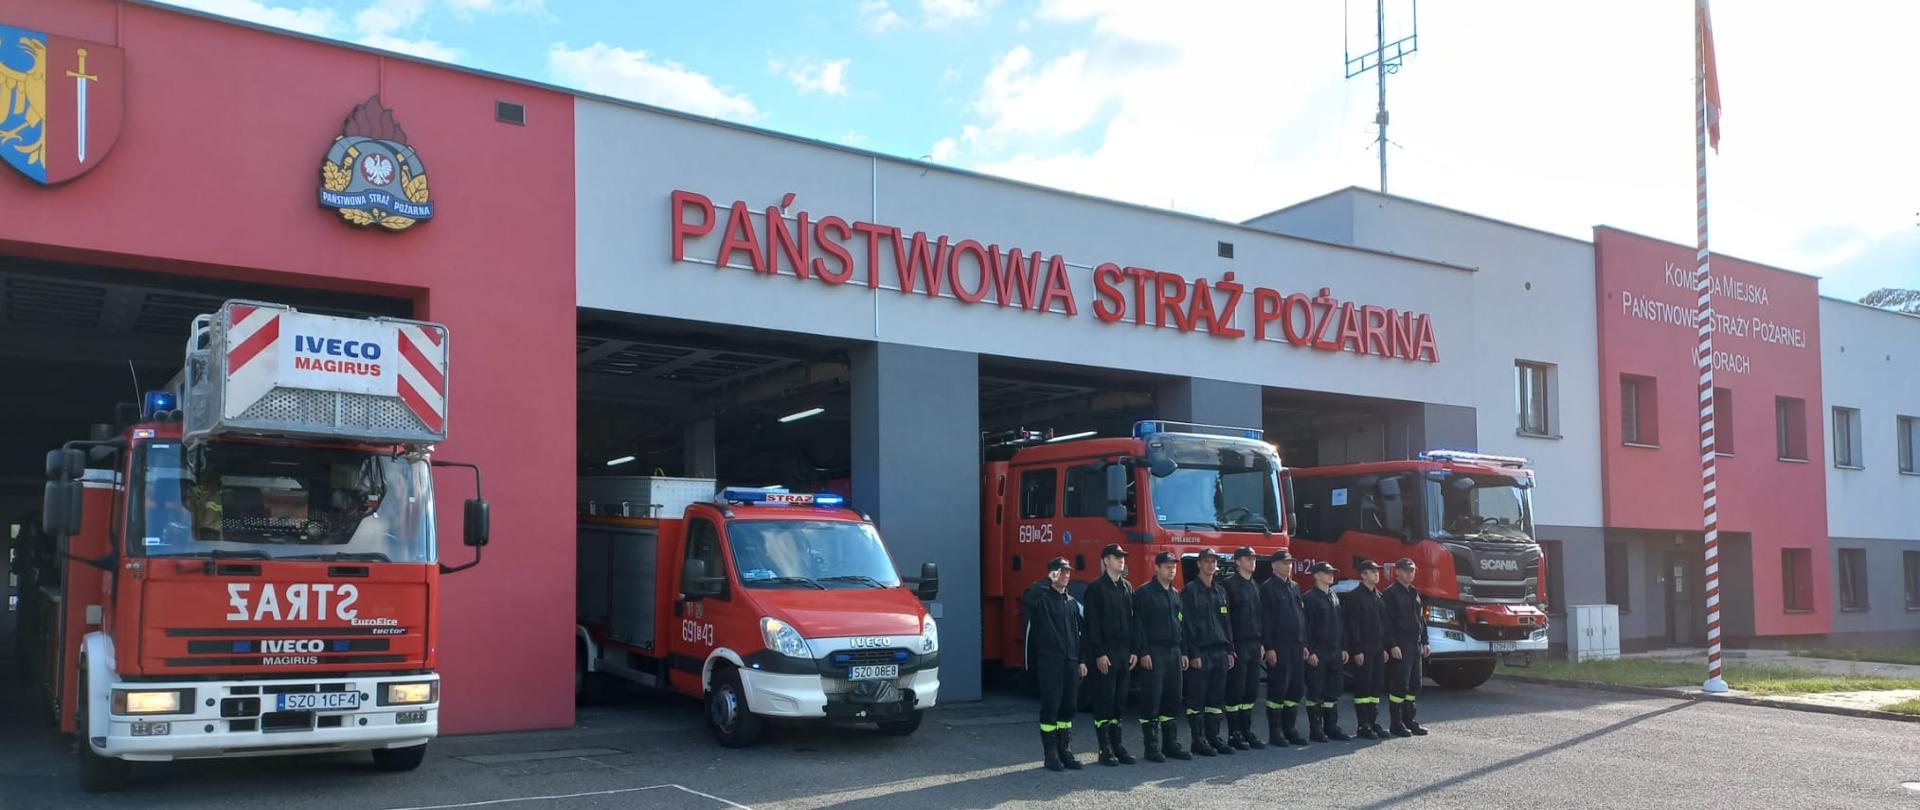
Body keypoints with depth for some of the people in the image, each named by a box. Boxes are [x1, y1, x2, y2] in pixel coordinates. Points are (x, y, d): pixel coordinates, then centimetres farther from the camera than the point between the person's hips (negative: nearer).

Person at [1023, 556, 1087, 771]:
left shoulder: (1072, 602, 18)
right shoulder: (1043, 597, -4)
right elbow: (1027, 599, -30)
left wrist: (1081, 660, 14)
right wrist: (1048, 582, -25)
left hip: (1071, 662, 7)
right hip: (1049, 661, -7)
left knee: (1069, 708, 9)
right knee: (1050, 708, -5)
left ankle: (1065, 752, 17)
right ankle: (1051, 755, 1)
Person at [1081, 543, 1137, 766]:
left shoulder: (1127, 588, 14)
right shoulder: (1095, 588, -6)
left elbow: (1132, 620, 15)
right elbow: (1092, 624, -10)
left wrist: (1133, 651, 8)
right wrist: (1099, 654, -16)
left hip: (1124, 653, 6)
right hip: (1104, 654, -6)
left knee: (1119, 701, 9)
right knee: (1104, 701, -2)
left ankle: (1117, 745, 16)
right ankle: (1105, 749, 3)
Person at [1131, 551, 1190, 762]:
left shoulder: (1175, 594, 16)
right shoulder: (1144, 592, -6)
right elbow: (1138, 624, -11)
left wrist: (1183, 652, 15)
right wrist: (1143, 652, -16)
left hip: (1174, 652, 7)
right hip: (1154, 652, -7)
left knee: (1173, 699, 9)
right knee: (1152, 700, -5)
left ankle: (1170, 743, 18)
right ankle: (1152, 747, -1)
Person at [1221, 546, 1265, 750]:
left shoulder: (1256, 586, 16)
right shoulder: (1230, 585, -7)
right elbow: (1225, 617, -11)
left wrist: (1262, 643, 12)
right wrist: (1229, 647, -16)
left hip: (1254, 645, 7)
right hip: (1238, 645, -7)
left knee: (1251, 690, 9)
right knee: (1235, 691, -2)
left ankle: (1247, 731, 16)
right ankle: (1234, 734, 4)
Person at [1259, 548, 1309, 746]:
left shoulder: (1295, 587, 16)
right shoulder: (1268, 588, -7)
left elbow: (1301, 617, 18)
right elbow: (1265, 619, -12)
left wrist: (1304, 644, 13)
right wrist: (1269, 648, -17)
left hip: (1296, 645, 7)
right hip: (1278, 647, -7)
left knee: (1296, 688, 9)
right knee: (1278, 689, -4)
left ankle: (1290, 728, 18)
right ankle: (1275, 732, 3)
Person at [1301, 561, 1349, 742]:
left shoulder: (1334, 597, 16)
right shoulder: (1310, 598, -8)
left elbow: (1339, 624, 19)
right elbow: (1306, 626, -13)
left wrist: (1343, 648, 14)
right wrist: (1310, 651, -18)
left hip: (1334, 652, 7)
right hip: (1317, 652, -7)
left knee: (1333, 691, 10)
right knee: (1315, 691, -2)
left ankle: (1331, 727, 16)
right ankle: (1315, 730, 2)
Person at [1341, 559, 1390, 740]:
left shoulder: (1379, 596, 14)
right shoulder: (1354, 596, -9)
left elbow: (1384, 623, 18)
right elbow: (1353, 625, -13)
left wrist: (1385, 647, 12)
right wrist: (1357, 651, -17)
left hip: (1378, 649, 7)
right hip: (1364, 649, -7)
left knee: (1376, 686, 10)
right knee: (1363, 687, -4)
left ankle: (1373, 722, 17)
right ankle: (1362, 726, 0)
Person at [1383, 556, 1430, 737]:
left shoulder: (1414, 593, 18)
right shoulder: (1391, 593, -8)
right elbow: (1388, 622, -14)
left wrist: (1425, 642, 16)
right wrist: (1393, 645, -20)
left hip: (1416, 646, 8)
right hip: (1400, 647, -8)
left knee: (1414, 685, 10)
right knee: (1399, 685, -7)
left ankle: (1408, 720, 19)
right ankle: (1396, 724, -1)